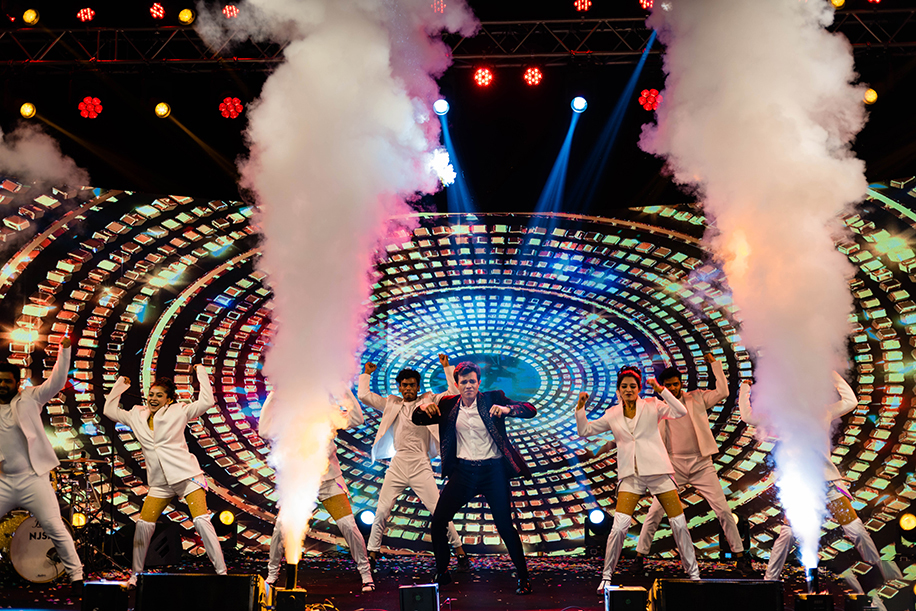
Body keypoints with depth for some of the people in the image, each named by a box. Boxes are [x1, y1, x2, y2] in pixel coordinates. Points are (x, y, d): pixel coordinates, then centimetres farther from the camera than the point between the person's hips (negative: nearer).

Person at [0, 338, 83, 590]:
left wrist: (64, 350, -20)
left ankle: (76, 577, 0)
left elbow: (56, 382, -11)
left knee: (56, 528, -7)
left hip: (33, 479, -4)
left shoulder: (29, 398, 0)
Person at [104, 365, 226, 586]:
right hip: (160, 483, 4)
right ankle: (135, 574, 20)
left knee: (201, 521, -15)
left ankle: (221, 572, -12)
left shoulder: (178, 411, 1)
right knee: (143, 526, 1)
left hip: (186, 476, -4)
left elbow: (206, 402, -6)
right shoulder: (137, 415, 13)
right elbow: (110, 410, 24)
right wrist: (120, 385, 21)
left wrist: (201, 372, -3)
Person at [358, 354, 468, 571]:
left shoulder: (428, 401, 10)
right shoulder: (391, 404, 16)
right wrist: (366, 374, 21)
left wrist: (447, 367, 4)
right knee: (381, 511, 0)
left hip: (420, 465, -2)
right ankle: (372, 554, 14)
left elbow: (454, 392, 4)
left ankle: (460, 552, 8)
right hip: (397, 465, 2)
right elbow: (364, 395, 14)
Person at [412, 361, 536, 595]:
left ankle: (523, 577, 13)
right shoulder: (448, 405, 7)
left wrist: (507, 409, -28)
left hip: (493, 470, -3)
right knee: (438, 522, 1)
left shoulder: (492, 399, -1)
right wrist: (423, 407, -13)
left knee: (505, 526, -4)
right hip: (463, 471, 3)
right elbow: (417, 420, 11)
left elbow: (530, 410, -8)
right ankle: (442, 574, 21)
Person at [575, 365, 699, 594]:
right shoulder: (612, 415, 8)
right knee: (619, 527, -10)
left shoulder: (651, 406, 1)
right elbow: (584, 430, 12)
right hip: (630, 475, 1)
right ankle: (606, 575, 5)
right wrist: (580, 408, -1)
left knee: (679, 524, 3)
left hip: (658, 471, -1)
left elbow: (681, 412, -12)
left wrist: (660, 390, -17)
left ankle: (693, 572, 22)